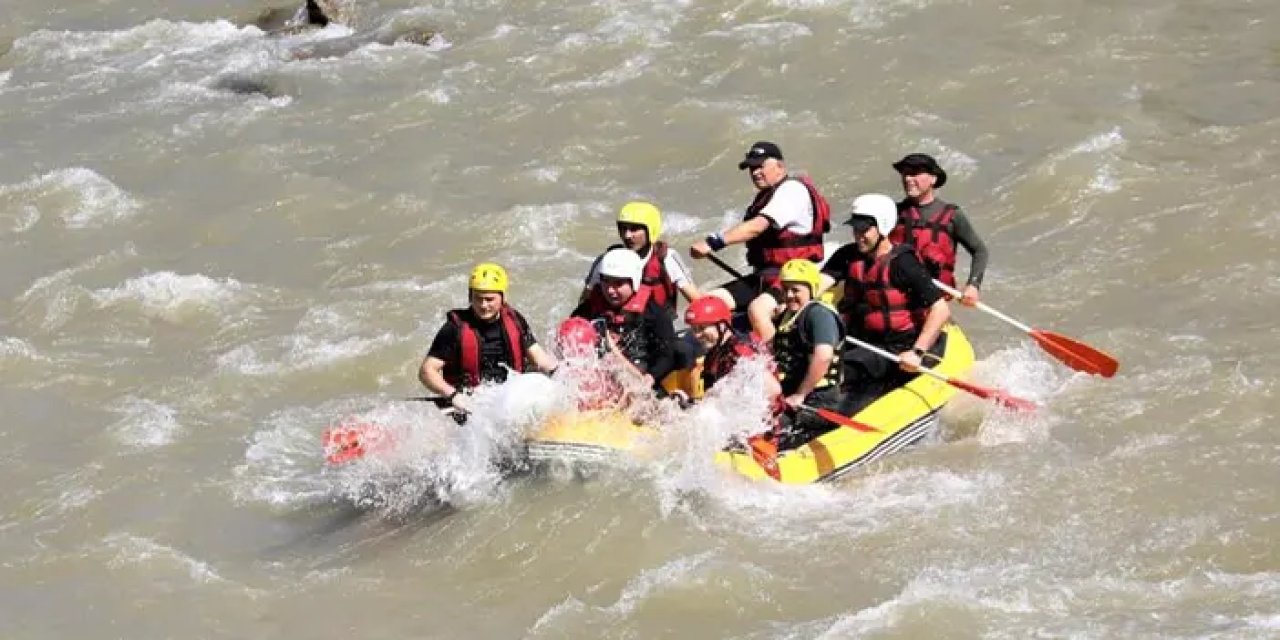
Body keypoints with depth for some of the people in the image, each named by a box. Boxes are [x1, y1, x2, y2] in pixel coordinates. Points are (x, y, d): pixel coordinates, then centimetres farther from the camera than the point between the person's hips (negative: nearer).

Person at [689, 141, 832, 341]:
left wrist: (714, 242, -30)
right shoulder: (765, 196, 22)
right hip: (763, 276, 10)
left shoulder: (792, 189, -11)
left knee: (757, 309, -36)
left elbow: (757, 227, -23)